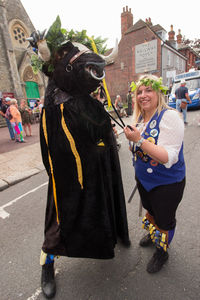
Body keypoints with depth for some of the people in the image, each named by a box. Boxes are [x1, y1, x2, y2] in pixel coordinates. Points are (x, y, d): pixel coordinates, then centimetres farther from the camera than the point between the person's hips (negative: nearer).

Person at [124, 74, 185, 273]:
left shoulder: (169, 117, -23)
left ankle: (162, 251, 44)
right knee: (150, 211, 28)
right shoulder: (139, 118, 0)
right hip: (143, 179, 7)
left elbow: (168, 158, -32)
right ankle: (152, 234, 59)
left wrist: (139, 139, -37)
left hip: (167, 184, -6)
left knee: (164, 220, 15)